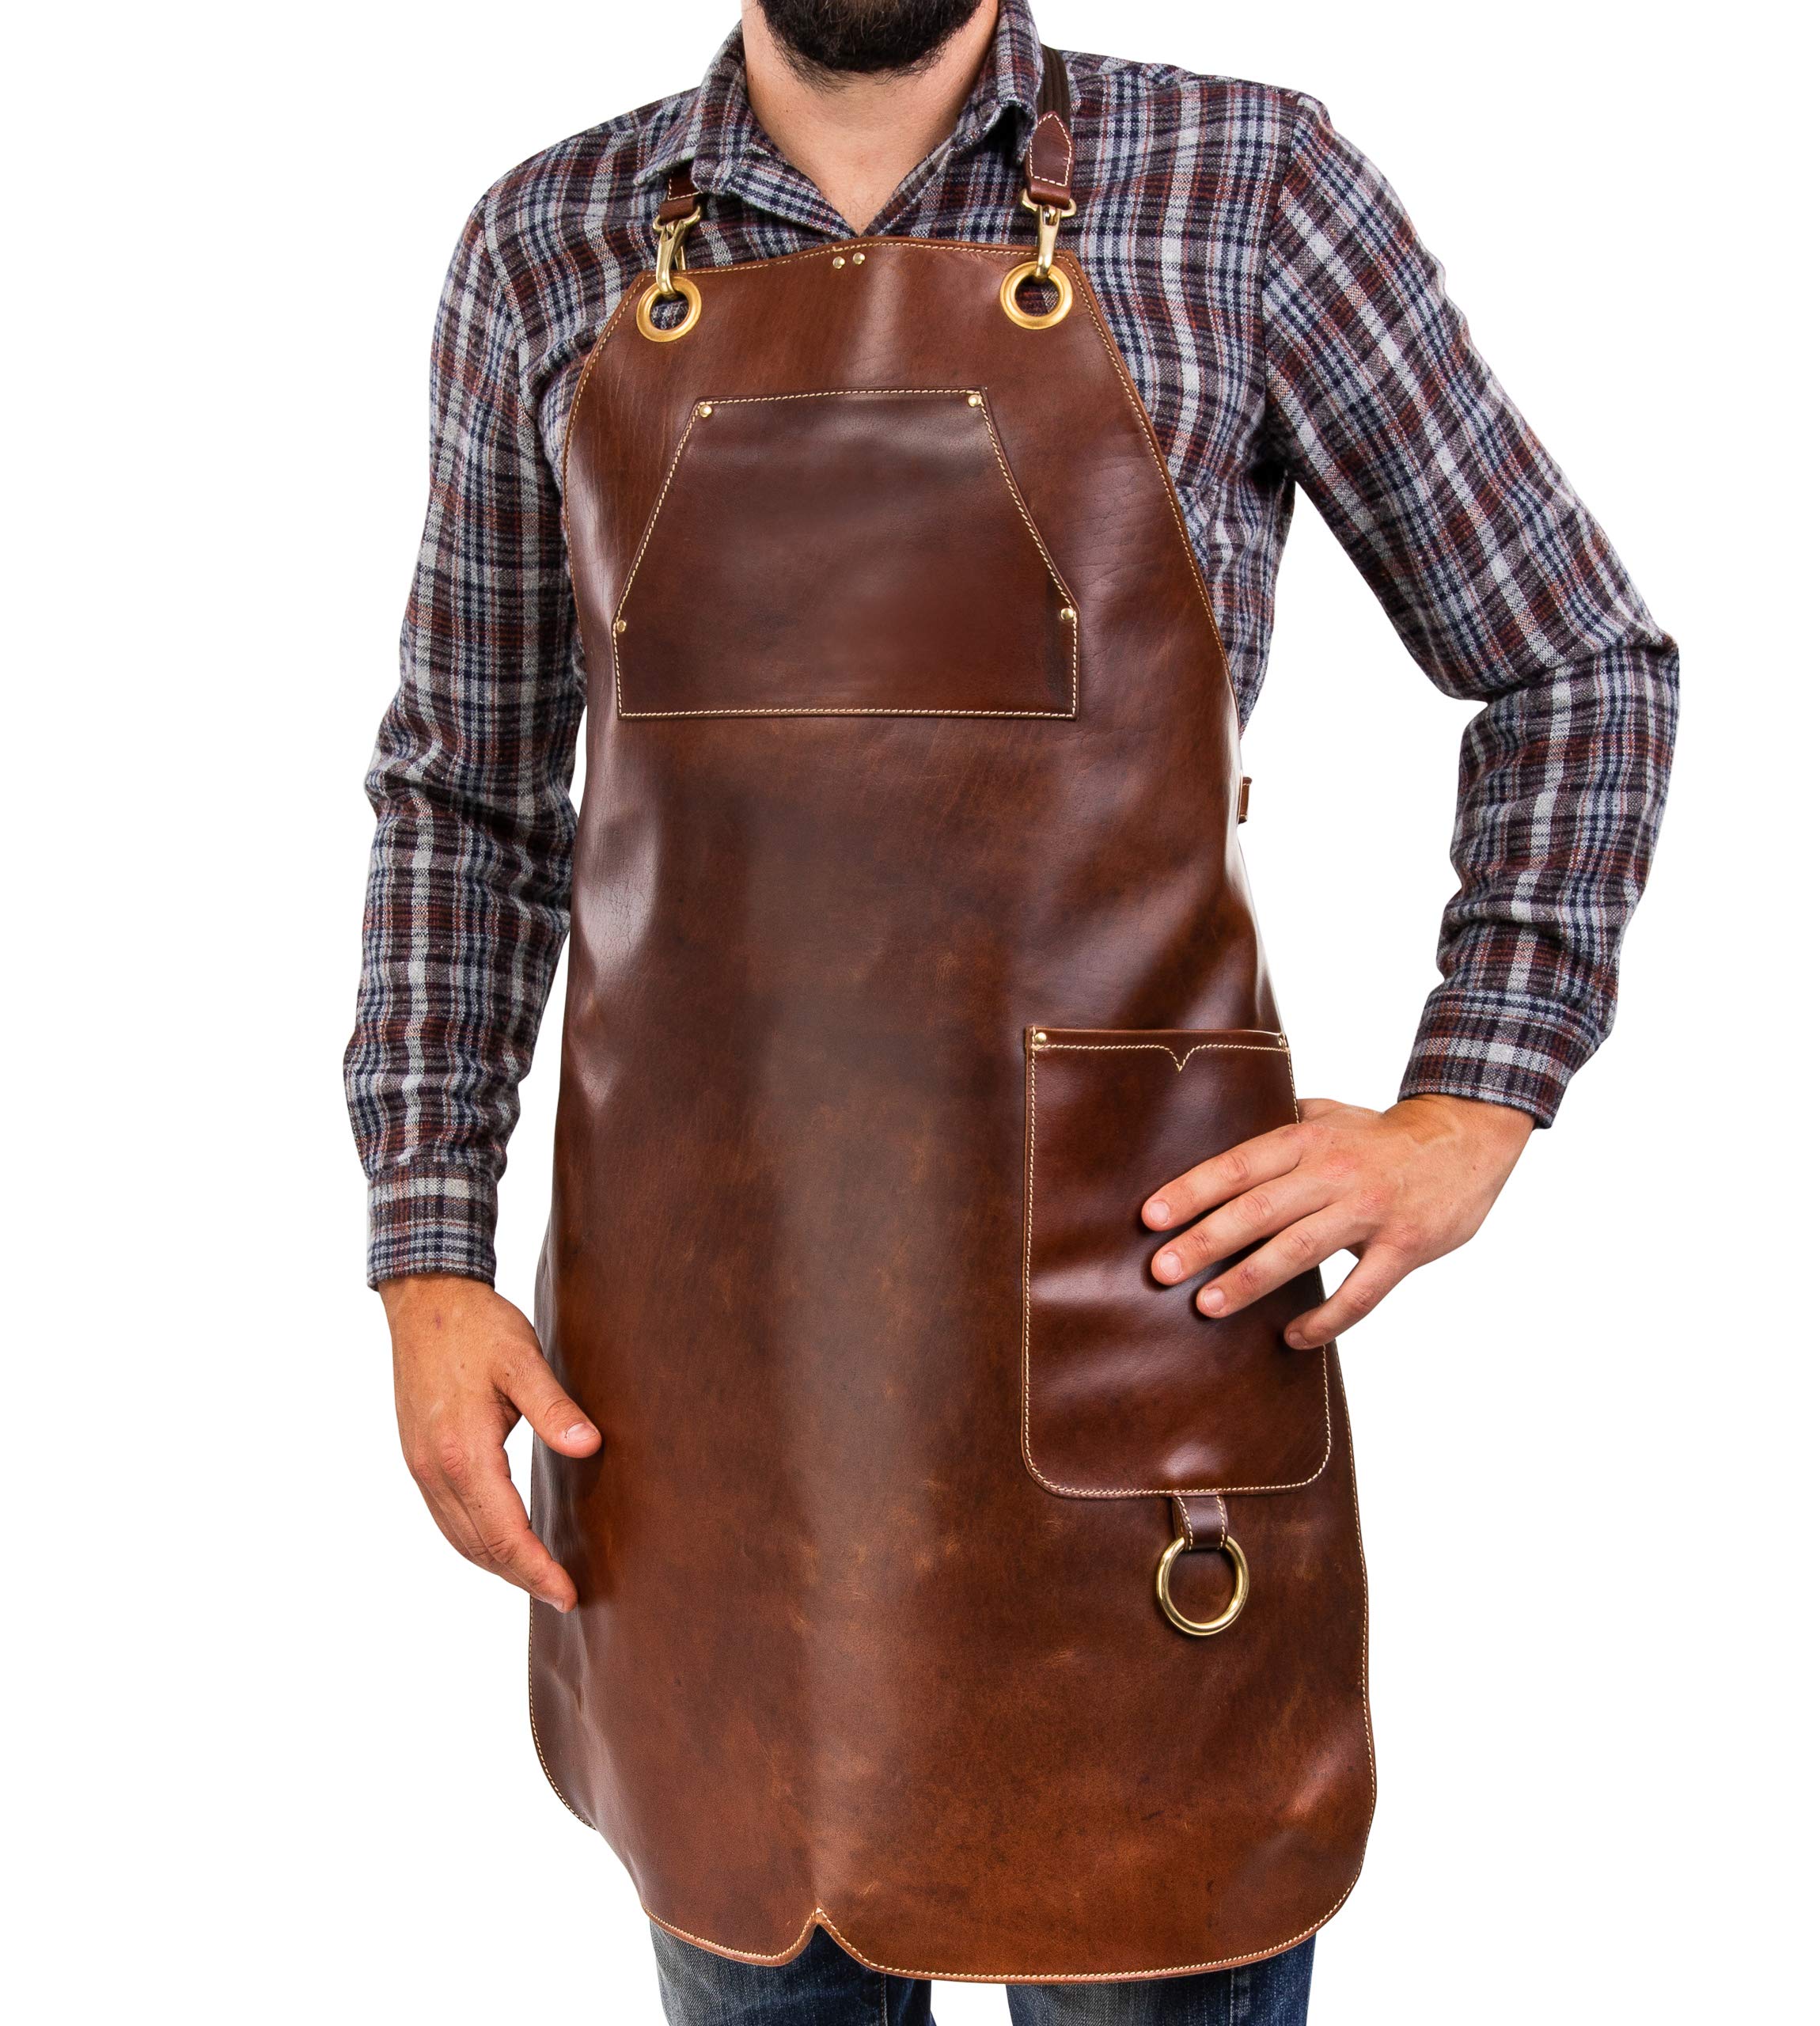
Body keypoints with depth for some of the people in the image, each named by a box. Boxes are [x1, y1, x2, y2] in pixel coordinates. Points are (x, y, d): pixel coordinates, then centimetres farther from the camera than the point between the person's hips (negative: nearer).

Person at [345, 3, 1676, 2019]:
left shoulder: (1253, 192, -1)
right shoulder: (547, 247, 7)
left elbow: (1578, 668, 6)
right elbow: (464, 798, 10)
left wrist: (1466, 1117, -5)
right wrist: (427, 1259, 3)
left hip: (1121, 1293, -2)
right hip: (694, 1333, 3)